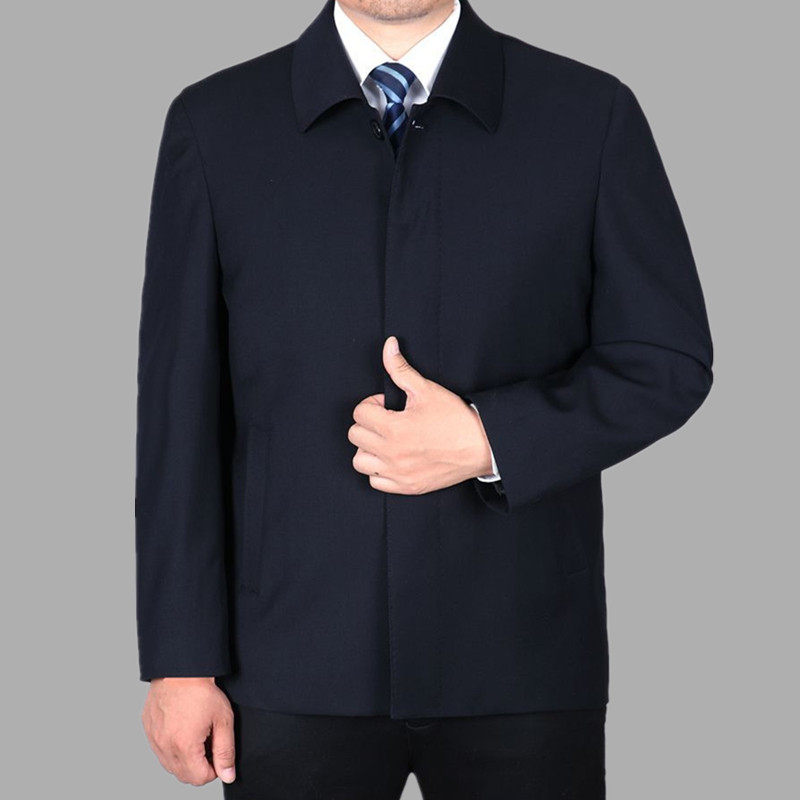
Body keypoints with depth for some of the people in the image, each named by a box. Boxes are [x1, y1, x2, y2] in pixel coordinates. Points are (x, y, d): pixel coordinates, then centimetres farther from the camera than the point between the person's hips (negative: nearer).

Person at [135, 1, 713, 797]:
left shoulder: (592, 114, -1)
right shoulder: (214, 124, 0)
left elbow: (668, 363, 1)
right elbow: (180, 408, -1)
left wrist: (489, 442, -14)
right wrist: (181, 656, -2)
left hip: (524, 662, 0)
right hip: (294, 666, 0)